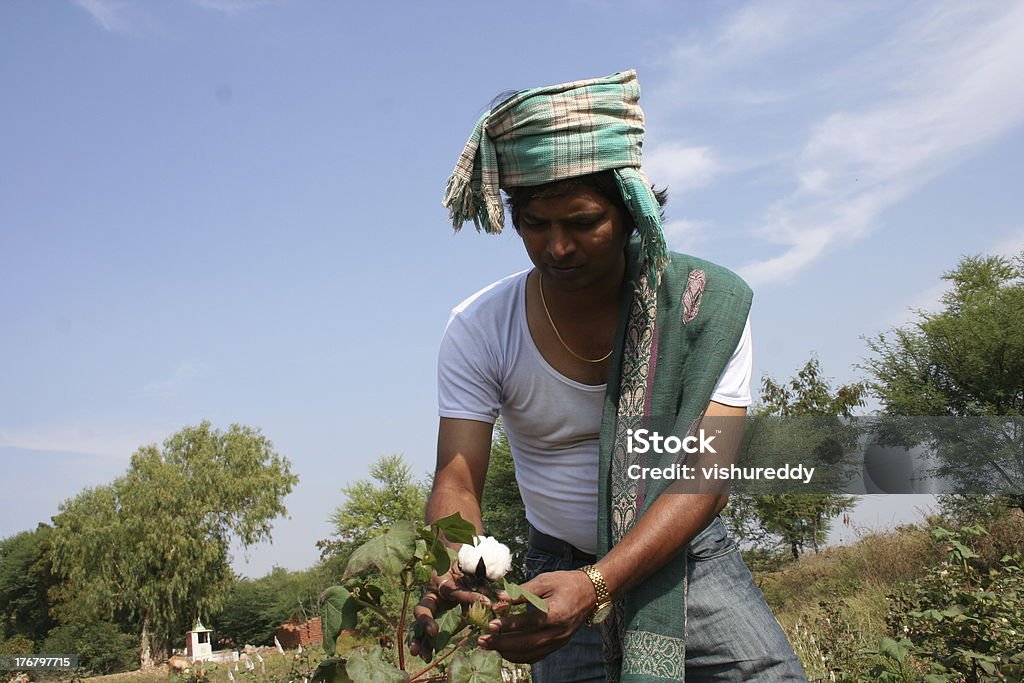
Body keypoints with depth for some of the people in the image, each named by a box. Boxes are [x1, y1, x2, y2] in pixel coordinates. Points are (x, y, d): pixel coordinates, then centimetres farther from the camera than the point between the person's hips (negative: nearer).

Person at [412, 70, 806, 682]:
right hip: (563, 570, 1)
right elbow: (457, 482, -16)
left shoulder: (706, 303, -18)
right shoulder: (479, 331, -14)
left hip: (692, 558, 0)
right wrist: (450, 582, -39)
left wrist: (595, 585, -39)